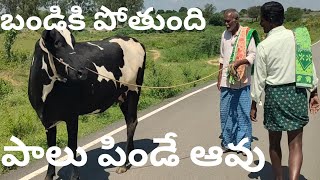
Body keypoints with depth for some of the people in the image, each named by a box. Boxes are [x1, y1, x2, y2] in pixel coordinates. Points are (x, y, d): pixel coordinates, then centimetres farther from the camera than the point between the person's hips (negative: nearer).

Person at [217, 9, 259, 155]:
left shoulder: (247, 34, -6)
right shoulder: (225, 34, 10)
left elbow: (253, 55, -10)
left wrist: (238, 62, -25)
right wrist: (219, 78, 16)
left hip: (242, 82, -4)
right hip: (226, 82, 5)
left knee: (243, 113, 2)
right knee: (225, 113, 9)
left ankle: (244, 144, 14)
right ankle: (227, 141, 22)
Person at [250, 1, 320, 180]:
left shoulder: (264, 46, -9)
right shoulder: (299, 36, 0)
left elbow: (259, 78, -5)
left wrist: (254, 104, 5)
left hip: (275, 94, -2)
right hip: (298, 92, 2)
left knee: (274, 142, 16)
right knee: (295, 144, 4)